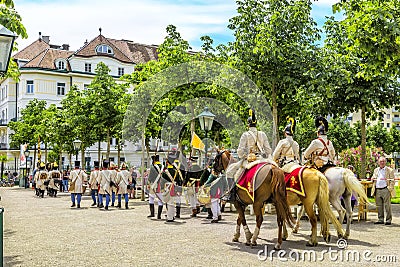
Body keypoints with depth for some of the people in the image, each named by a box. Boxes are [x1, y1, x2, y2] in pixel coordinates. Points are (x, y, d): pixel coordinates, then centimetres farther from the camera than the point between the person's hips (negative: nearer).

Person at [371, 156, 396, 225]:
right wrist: (373, 179, 1)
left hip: (385, 190, -5)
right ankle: (380, 219, 15)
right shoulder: (376, 170, 18)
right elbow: (373, 178, 25)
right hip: (377, 190, 5)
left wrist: (390, 188, -13)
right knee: (379, 206, 8)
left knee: (387, 205, -4)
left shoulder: (389, 170, 3)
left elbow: (392, 181, -1)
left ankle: (388, 220, 1)